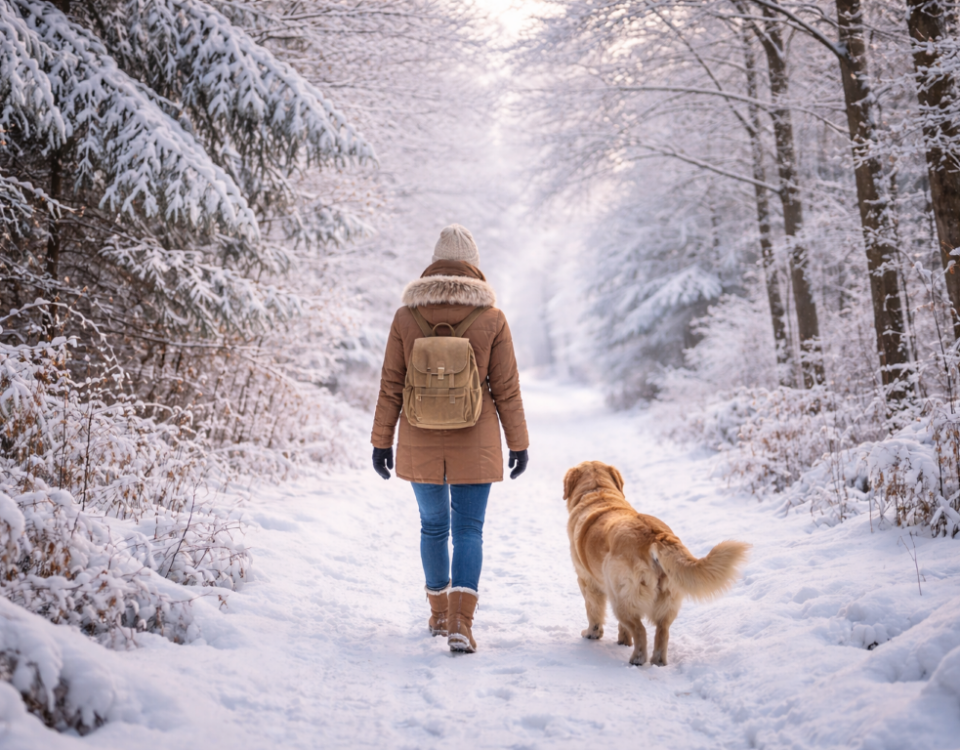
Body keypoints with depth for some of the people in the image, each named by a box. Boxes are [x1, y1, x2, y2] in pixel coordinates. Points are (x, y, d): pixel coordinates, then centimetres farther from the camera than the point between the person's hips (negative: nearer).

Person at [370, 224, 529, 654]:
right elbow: (506, 389, -2)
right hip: (474, 445, -2)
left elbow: (391, 387, 0)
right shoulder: (492, 319, -6)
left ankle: (439, 614, 30)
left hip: (420, 444, 2)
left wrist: (382, 442, 7)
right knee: (468, 531, 4)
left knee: (433, 527, 17)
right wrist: (518, 443, 7)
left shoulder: (406, 317, -3)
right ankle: (460, 622, -8)